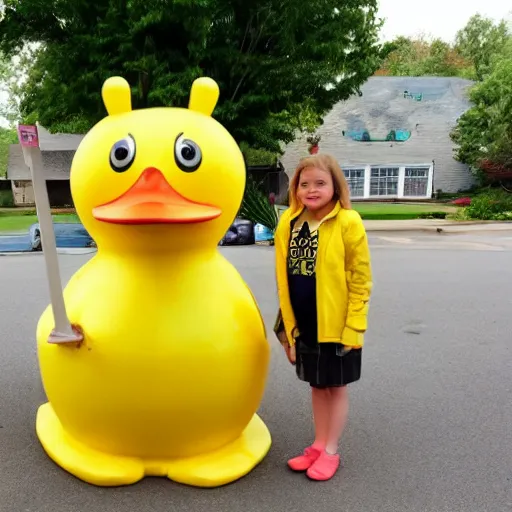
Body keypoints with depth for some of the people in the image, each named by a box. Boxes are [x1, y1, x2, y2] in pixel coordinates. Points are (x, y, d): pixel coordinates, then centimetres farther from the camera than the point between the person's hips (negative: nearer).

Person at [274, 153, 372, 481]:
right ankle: (318, 445, 36)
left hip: (338, 325, -4)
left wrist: (352, 327, -12)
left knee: (336, 387, 12)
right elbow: (284, 279, 3)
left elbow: (361, 281, -11)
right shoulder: (288, 223, -2)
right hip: (304, 325, 5)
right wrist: (288, 322, 3)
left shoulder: (348, 223, -15)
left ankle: (331, 451, 28)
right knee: (317, 385, 19)